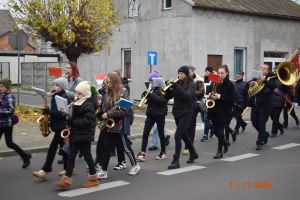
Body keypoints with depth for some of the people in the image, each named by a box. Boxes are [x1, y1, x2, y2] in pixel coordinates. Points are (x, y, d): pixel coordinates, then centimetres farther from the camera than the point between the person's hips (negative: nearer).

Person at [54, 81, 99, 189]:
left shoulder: (89, 105, -14)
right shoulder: (76, 104, 13)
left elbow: (88, 121, -22)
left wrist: (73, 122, -23)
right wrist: (69, 120, 4)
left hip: (84, 136, -8)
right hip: (75, 135, 8)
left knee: (87, 156, 3)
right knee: (71, 156, 3)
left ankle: (94, 178, 19)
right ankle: (66, 180, 2)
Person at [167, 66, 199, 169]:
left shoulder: (191, 84, -8)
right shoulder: (178, 83, 9)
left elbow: (188, 96, -26)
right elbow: (169, 96, 7)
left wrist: (176, 86, -29)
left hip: (186, 113, -7)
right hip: (177, 113, 7)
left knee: (178, 135, -14)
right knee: (183, 135, 18)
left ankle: (176, 161, -10)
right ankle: (193, 154, 38)